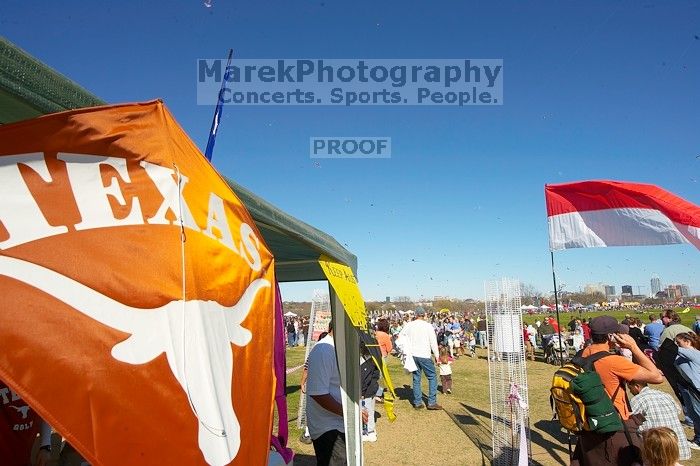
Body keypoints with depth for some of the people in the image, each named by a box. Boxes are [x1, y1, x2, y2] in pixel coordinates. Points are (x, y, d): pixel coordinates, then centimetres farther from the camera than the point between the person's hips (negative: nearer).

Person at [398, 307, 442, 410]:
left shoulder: (409, 325, 2)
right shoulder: (428, 326, -7)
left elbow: (400, 337, 8)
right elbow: (433, 342, -4)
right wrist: (437, 355, 5)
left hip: (412, 355, 4)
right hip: (424, 355, -4)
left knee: (416, 379, 12)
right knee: (432, 377, 7)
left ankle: (417, 402, 14)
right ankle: (432, 402, 4)